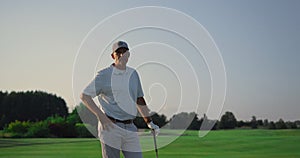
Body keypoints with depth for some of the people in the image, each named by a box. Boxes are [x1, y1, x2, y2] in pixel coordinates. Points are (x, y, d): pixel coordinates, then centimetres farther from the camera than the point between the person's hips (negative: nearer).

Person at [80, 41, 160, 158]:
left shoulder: (133, 74, 14)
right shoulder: (104, 75, -4)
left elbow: (139, 99, 22)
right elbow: (84, 96, -5)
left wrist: (149, 122, 18)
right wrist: (100, 116, -14)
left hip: (130, 128, 5)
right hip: (110, 127, -5)